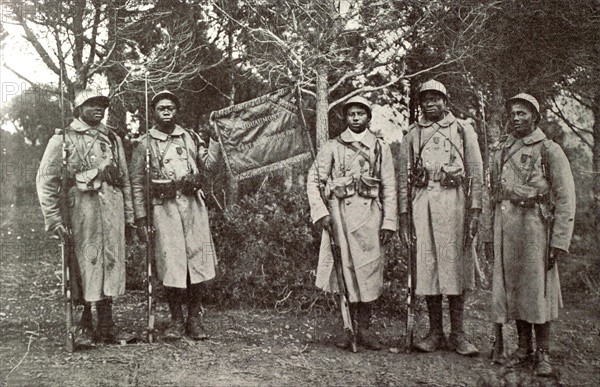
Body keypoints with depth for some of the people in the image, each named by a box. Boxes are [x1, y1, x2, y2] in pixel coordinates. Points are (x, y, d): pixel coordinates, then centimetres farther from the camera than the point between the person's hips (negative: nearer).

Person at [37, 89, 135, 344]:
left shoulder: (112, 139, 18)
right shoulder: (63, 139, 4)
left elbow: (125, 179, 19)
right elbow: (46, 180, -1)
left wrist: (129, 215, 12)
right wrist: (54, 218, -9)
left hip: (112, 205, 4)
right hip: (81, 205, -4)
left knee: (111, 261, 3)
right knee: (84, 261, -2)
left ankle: (106, 324, 12)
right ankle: (85, 326, 9)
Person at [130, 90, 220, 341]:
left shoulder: (190, 138, 15)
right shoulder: (145, 144, 7)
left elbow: (208, 164, 5)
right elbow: (137, 184, 4)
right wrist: (141, 218, -2)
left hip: (193, 203, 2)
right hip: (164, 207, -2)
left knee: (197, 259, 1)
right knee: (170, 263, -4)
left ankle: (195, 318, 12)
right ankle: (176, 320, 10)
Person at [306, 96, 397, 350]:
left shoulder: (380, 148, 13)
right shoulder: (332, 147, 11)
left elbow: (389, 187, 9)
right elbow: (313, 180, 6)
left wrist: (389, 221, 0)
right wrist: (320, 212, -6)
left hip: (369, 212, 1)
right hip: (339, 212, -1)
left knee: (369, 268, -3)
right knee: (344, 267, -1)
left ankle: (364, 327, 7)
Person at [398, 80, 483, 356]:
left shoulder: (462, 130, 10)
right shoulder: (413, 134, 15)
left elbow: (476, 172, 5)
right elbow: (403, 175, 14)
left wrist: (475, 211, -4)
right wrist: (403, 213, 7)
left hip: (453, 198, -2)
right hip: (422, 200, 2)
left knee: (455, 263, -2)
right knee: (426, 264, 1)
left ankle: (457, 333, 6)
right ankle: (435, 332, 10)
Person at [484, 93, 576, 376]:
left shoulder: (549, 151, -1)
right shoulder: (500, 152, 15)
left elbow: (565, 199, -5)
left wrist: (560, 241, -11)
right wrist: (489, 236, 12)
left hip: (536, 226, -5)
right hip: (504, 226, 5)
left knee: (538, 288, 0)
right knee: (511, 287, 8)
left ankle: (542, 353, 12)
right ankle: (523, 348, 21)